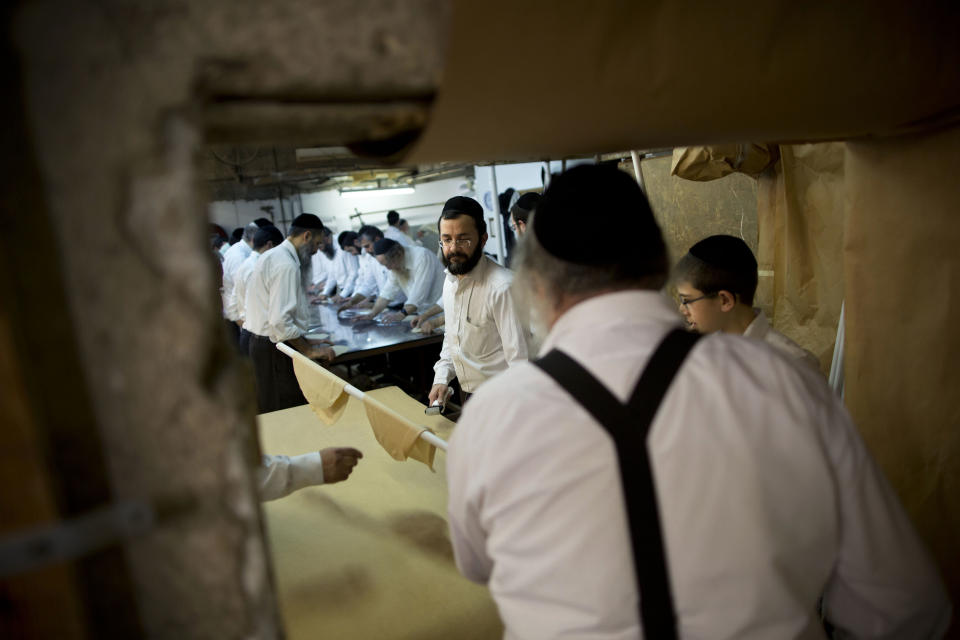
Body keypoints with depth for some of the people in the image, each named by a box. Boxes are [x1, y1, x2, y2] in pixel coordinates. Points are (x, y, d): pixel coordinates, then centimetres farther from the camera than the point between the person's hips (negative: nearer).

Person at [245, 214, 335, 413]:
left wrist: (305, 341, 18)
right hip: (275, 351, -10)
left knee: (272, 412, 15)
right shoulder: (287, 265, -19)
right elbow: (280, 321, -26)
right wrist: (308, 350, -16)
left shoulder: (272, 256, 13)